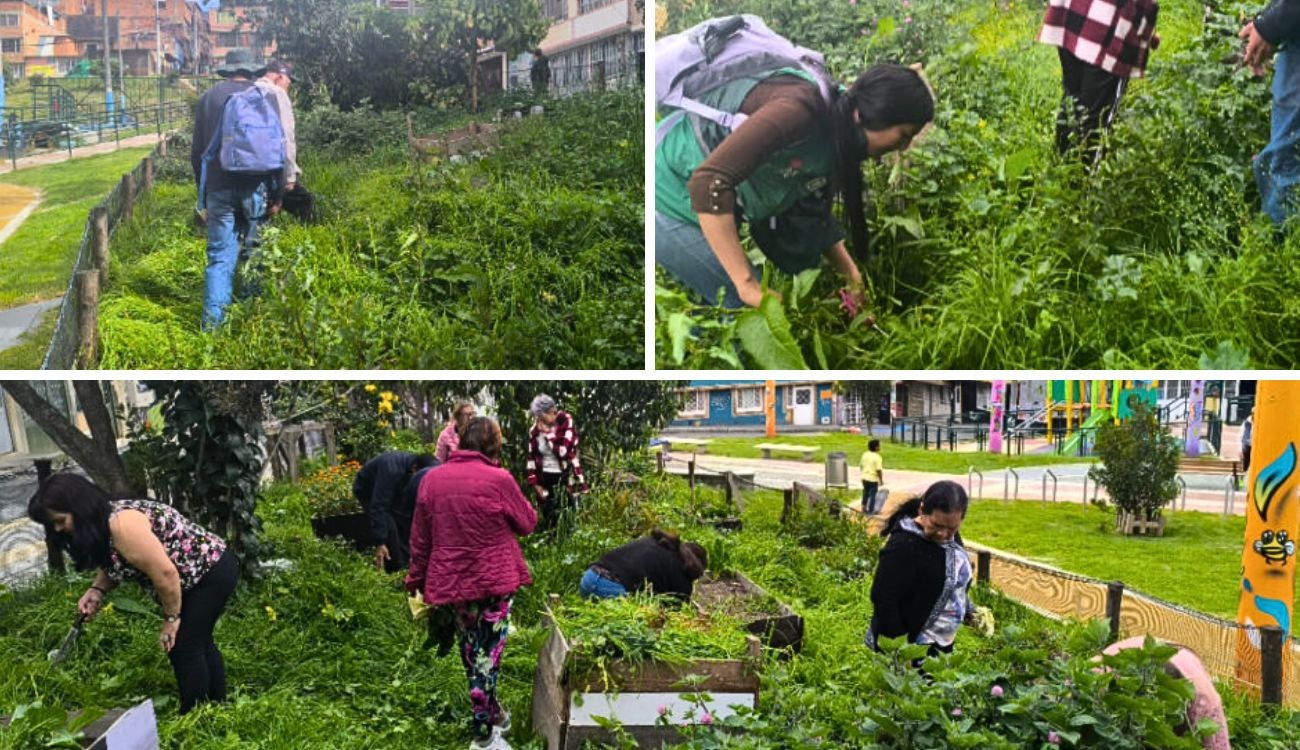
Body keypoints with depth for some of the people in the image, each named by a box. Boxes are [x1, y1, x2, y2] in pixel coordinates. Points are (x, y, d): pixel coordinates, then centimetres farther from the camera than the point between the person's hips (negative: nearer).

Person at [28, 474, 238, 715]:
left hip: (212, 571, -10)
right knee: (196, 641, 20)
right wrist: (97, 590, -2)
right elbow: (114, 564, 18)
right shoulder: (102, 522, 2)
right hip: (203, 573, 10)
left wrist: (171, 618, -16)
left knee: (183, 648, -5)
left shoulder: (122, 524, -29)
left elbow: (165, 573, -29)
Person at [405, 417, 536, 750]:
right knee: (487, 653, 3)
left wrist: (417, 579, 15)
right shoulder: (498, 479, -14)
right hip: (493, 580, -4)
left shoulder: (432, 479, -1)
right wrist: (518, 500, 16)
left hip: (451, 581, 4)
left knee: (470, 651, 20)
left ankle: (491, 712, 36)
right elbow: (527, 524, -1)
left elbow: (420, 538, 5)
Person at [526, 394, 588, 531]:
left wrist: (547, 432, -19)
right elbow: (532, 457, 6)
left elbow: (563, 451, -22)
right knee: (547, 521, 8)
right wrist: (535, 483, 0)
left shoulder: (567, 422, -11)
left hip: (565, 478, -4)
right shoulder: (535, 430, 0)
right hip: (545, 480, 4)